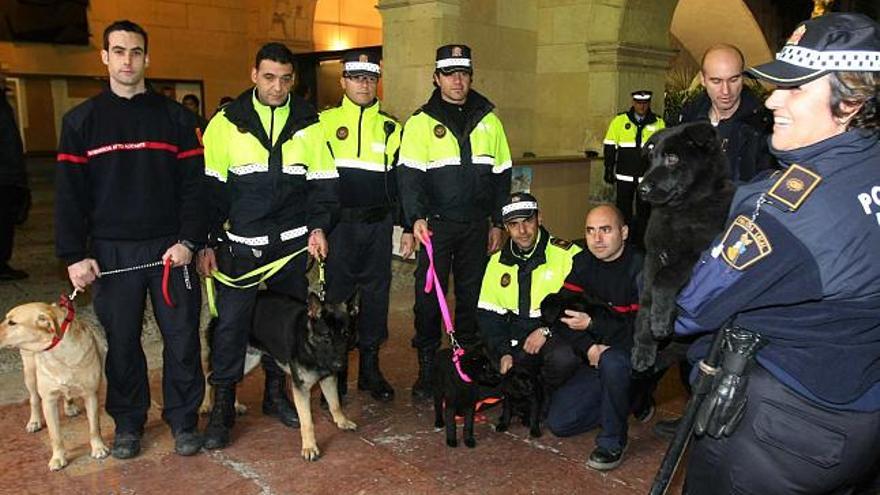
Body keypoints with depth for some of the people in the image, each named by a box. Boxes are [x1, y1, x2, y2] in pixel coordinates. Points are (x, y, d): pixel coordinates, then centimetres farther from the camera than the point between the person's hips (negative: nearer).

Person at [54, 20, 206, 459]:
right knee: (121, 341, 9)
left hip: (170, 247, 0)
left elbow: (194, 184, 0)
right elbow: (69, 192, 2)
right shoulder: (81, 120, 5)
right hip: (111, 251, 1)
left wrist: (188, 240, -10)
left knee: (182, 337, 4)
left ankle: (183, 419, 19)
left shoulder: (176, 117, 4)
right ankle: (128, 422, 25)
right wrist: (74, 255, -5)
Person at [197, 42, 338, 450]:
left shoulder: (308, 124, 4)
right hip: (239, 245, -2)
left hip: (292, 243, 2)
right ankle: (222, 406, 12)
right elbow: (210, 186, 1)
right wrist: (206, 242, -2)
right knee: (231, 323, -3)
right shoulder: (227, 122, -1)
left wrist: (318, 226, -7)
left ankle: (276, 392, 30)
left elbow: (323, 183, 7)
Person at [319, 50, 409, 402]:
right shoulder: (325, 122, 4)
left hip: (378, 225, 2)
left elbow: (402, 181, 13)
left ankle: (370, 366, 21)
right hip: (338, 224, -2)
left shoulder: (391, 128, 10)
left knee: (376, 294, 7)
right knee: (336, 295, 4)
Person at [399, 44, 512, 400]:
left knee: (472, 296, 10)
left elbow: (501, 175, 12)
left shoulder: (488, 120, 10)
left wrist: (498, 223, 8)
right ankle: (426, 368, 15)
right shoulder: (421, 122, 0)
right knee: (429, 296, 1)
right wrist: (416, 217, -22)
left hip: (477, 225, 3)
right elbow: (410, 174, -8)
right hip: (436, 224, -3)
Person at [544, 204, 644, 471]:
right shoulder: (582, 263, 0)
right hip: (597, 357, 6)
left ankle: (612, 443, -16)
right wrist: (588, 347, -20)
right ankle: (630, 401, 16)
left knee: (611, 362, -40)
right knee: (558, 422, -3)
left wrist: (592, 323, -29)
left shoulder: (640, 268, -17)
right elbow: (561, 316, -4)